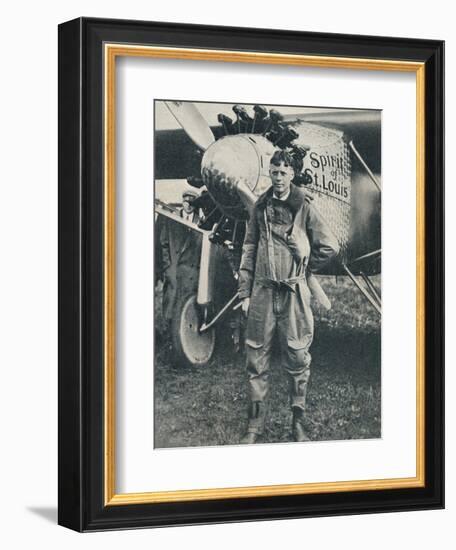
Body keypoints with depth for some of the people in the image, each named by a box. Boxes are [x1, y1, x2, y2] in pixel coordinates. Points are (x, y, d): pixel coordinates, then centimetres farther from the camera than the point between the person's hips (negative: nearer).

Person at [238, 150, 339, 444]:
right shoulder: (261, 207, 9)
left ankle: (299, 422, 11)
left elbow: (330, 246, 3)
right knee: (257, 356, 3)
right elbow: (249, 250, 10)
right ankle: (256, 422, 10)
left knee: (297, 358, 1)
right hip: (263, 290, 3)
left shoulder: (304, 208, 0)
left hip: (293, 292, -2)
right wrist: (245, 293, 6)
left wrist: (304, 266, 6)